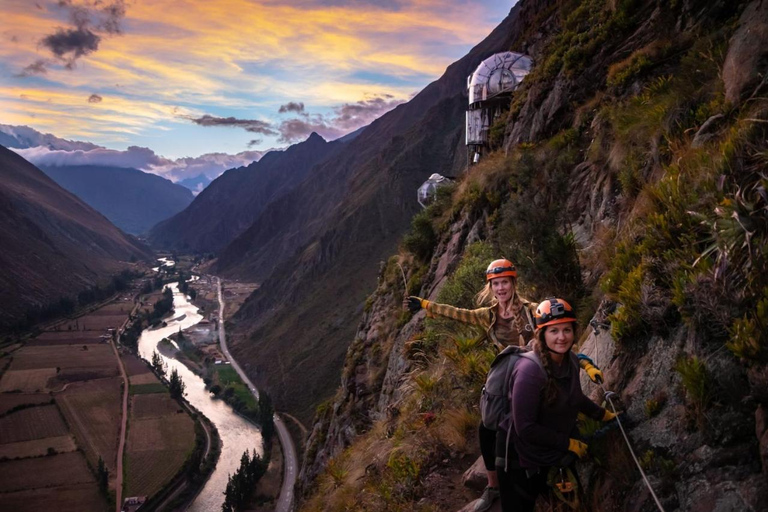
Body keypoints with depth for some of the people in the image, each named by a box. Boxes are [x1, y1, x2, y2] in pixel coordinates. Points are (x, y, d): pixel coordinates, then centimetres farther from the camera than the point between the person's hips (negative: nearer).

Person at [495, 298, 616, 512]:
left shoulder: (571, 361, -7)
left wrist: (603, 414, 22)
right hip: (520, 455, -7)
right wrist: (569, 444, -19)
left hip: (553, 454, 7)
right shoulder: (530, 369, -30)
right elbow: (525, 428, -28)